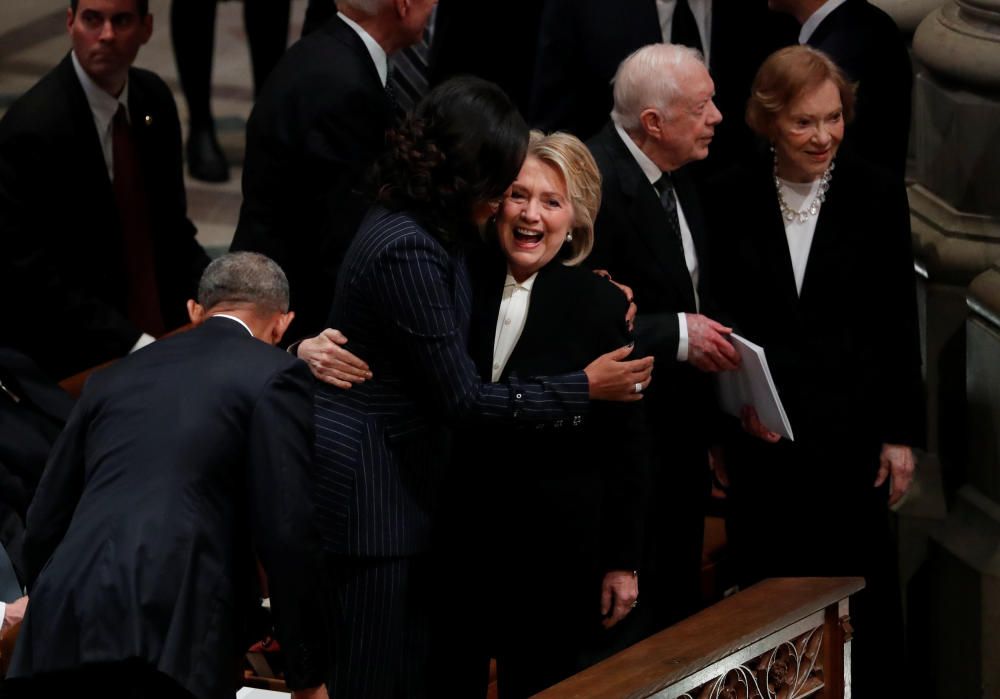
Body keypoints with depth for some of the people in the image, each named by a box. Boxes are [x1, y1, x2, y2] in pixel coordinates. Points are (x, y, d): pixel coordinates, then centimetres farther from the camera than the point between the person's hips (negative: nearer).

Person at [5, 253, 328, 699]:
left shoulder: (114, 377, 25)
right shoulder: (274, 376, 9)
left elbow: (44, 524, 24)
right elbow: (288, 533, -1)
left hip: (60, 631, 5)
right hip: (170, 634, -5)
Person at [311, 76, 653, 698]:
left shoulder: (436, 231, 4)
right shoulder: (408, 250, -25)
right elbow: (461, 396, -21)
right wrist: (585, 388, -16)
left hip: (403, 461, 10)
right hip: (364, 472, -10)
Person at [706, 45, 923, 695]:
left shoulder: (877, 194, -3)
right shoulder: (736, 197, 0)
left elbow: (899, 323, 0)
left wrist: (901, 434, -1)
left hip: (852, 430, -1)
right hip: (762, 434, 1)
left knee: (859, 589, 2)